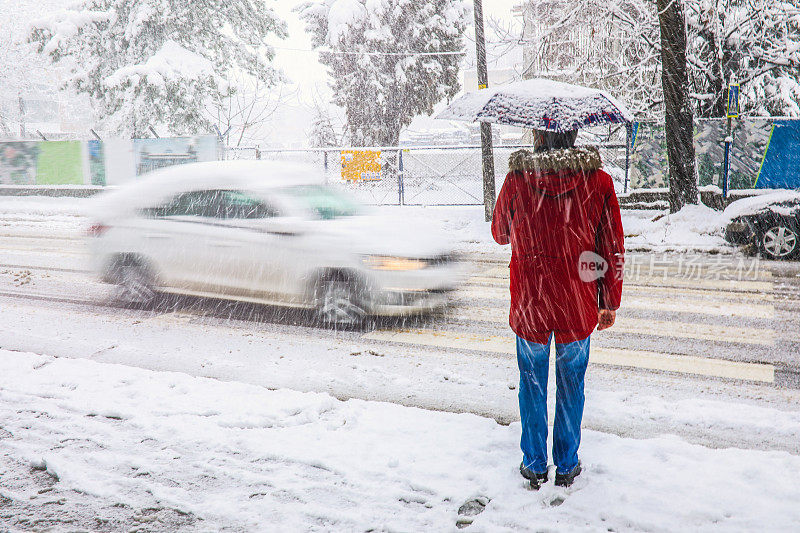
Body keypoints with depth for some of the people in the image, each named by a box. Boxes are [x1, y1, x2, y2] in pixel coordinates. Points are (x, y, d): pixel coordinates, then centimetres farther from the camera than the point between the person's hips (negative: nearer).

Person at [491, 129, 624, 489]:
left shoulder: (517, 180, -9)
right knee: (571, 384, 17)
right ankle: (567, 466, 28)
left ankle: (534, 465, 26)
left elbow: (500, 233, 7)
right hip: (578, 307, 1)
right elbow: (614, 249, -3)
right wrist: (610, 303, 7)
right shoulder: (599, 182, -8)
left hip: (529, 304, 0)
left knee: (532, 383, 16)